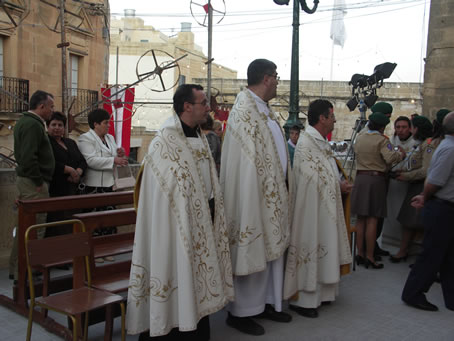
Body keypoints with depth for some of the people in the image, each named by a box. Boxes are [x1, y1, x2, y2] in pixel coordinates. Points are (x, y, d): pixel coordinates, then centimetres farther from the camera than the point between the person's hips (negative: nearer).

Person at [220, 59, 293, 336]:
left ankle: (268, 303, 29)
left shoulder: (265, 110, 15)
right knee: (251, 251, 0)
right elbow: (249, 162, -18)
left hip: (275, 193, 9)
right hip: (253, 195, -9)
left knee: (272, 248, 15)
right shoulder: (244, 110, -14)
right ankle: (241, 312, 15)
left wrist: (283, 186, 13)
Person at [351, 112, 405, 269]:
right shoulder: (382, 140, -8)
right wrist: (400, 154, -2)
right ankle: (370, 257, 2)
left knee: (360, 218, 11)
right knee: (372, 219, -1)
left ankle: (360, 253, 17)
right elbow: (390, 158, -20)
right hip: (376, 179, -5)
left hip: (360, 178, 5)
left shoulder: (359, 139, 10)